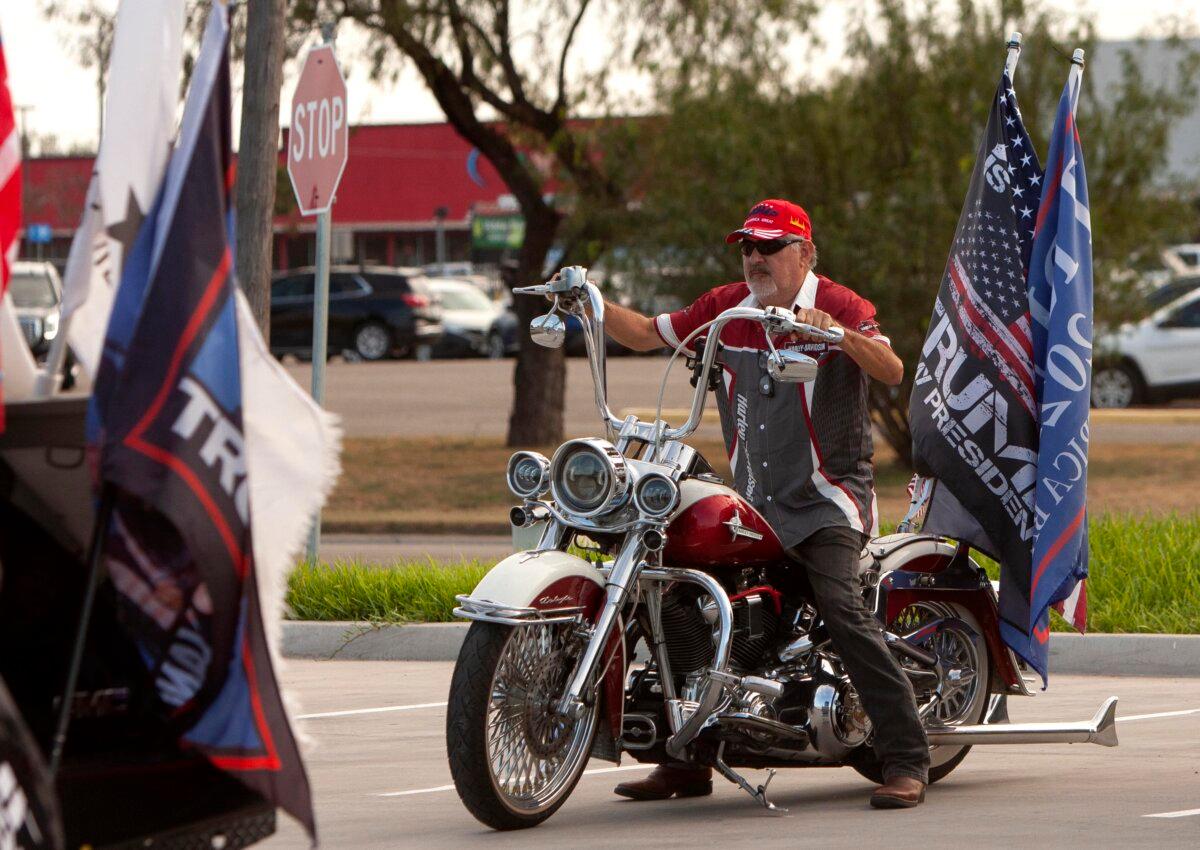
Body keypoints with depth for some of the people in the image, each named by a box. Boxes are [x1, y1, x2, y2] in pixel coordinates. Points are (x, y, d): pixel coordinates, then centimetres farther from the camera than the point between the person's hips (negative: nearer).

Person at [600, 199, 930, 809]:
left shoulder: (838, 306, -8)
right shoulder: (726, 308, 8)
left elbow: (892, 372, -22)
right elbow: (646, 334, 14)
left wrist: (839, 334, -39)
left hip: (826, 501, -6)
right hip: (751, 501, 6)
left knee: (842, 612, -23)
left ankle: (906, 761, -21)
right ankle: (687, 763, 17)